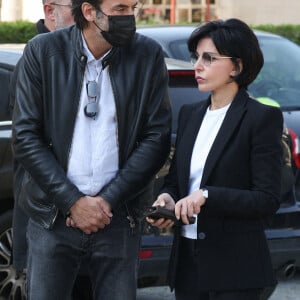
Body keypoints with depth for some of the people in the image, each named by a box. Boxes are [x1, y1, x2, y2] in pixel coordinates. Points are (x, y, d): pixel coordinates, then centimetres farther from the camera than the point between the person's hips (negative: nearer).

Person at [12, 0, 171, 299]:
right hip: (53, 215, 0)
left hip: (118, 217, 1)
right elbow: (25, 137, -4)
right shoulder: (42, 52, -3)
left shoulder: (148, 55, -1)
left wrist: (108, 201, -8)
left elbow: (157, 137, -1)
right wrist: (73, 202, -10)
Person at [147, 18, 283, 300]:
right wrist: (167, 198, -4)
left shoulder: (262, 118, -7)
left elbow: (267, 199, -12)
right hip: (187, 260, 6)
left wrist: (207, 196, -22)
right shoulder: (190, 114, 13)